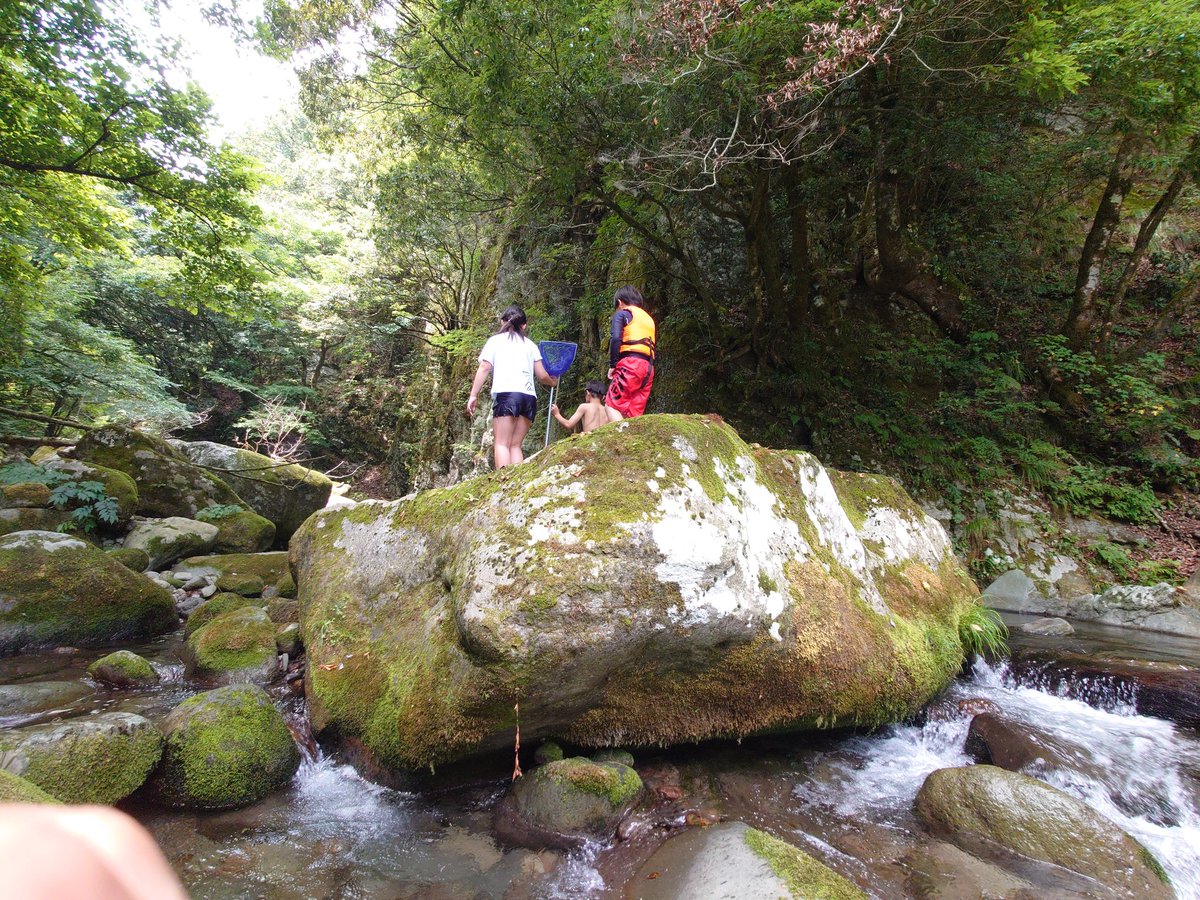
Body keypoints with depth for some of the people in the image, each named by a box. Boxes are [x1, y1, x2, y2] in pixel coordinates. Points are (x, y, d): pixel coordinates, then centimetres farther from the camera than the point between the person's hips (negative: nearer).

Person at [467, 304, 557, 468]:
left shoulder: (495, 340, 15)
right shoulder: (531, 345, 21)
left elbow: (484, 368, 4)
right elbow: (541, 375, 16)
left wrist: (473, 395, 3)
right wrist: (552, 381, 36)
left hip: (505, 394, -3)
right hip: (529, 397, 4)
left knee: (502, 443, -6)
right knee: (515, 445, 7)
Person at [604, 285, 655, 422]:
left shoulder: (622, 313, 8)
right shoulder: (648, 318, 29)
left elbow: (615, 338, -9)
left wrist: (612, 365, -3)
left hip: (631, 364, -7)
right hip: (648, 367, 7)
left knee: (611, 405, -7)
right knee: (634, 414, 3)